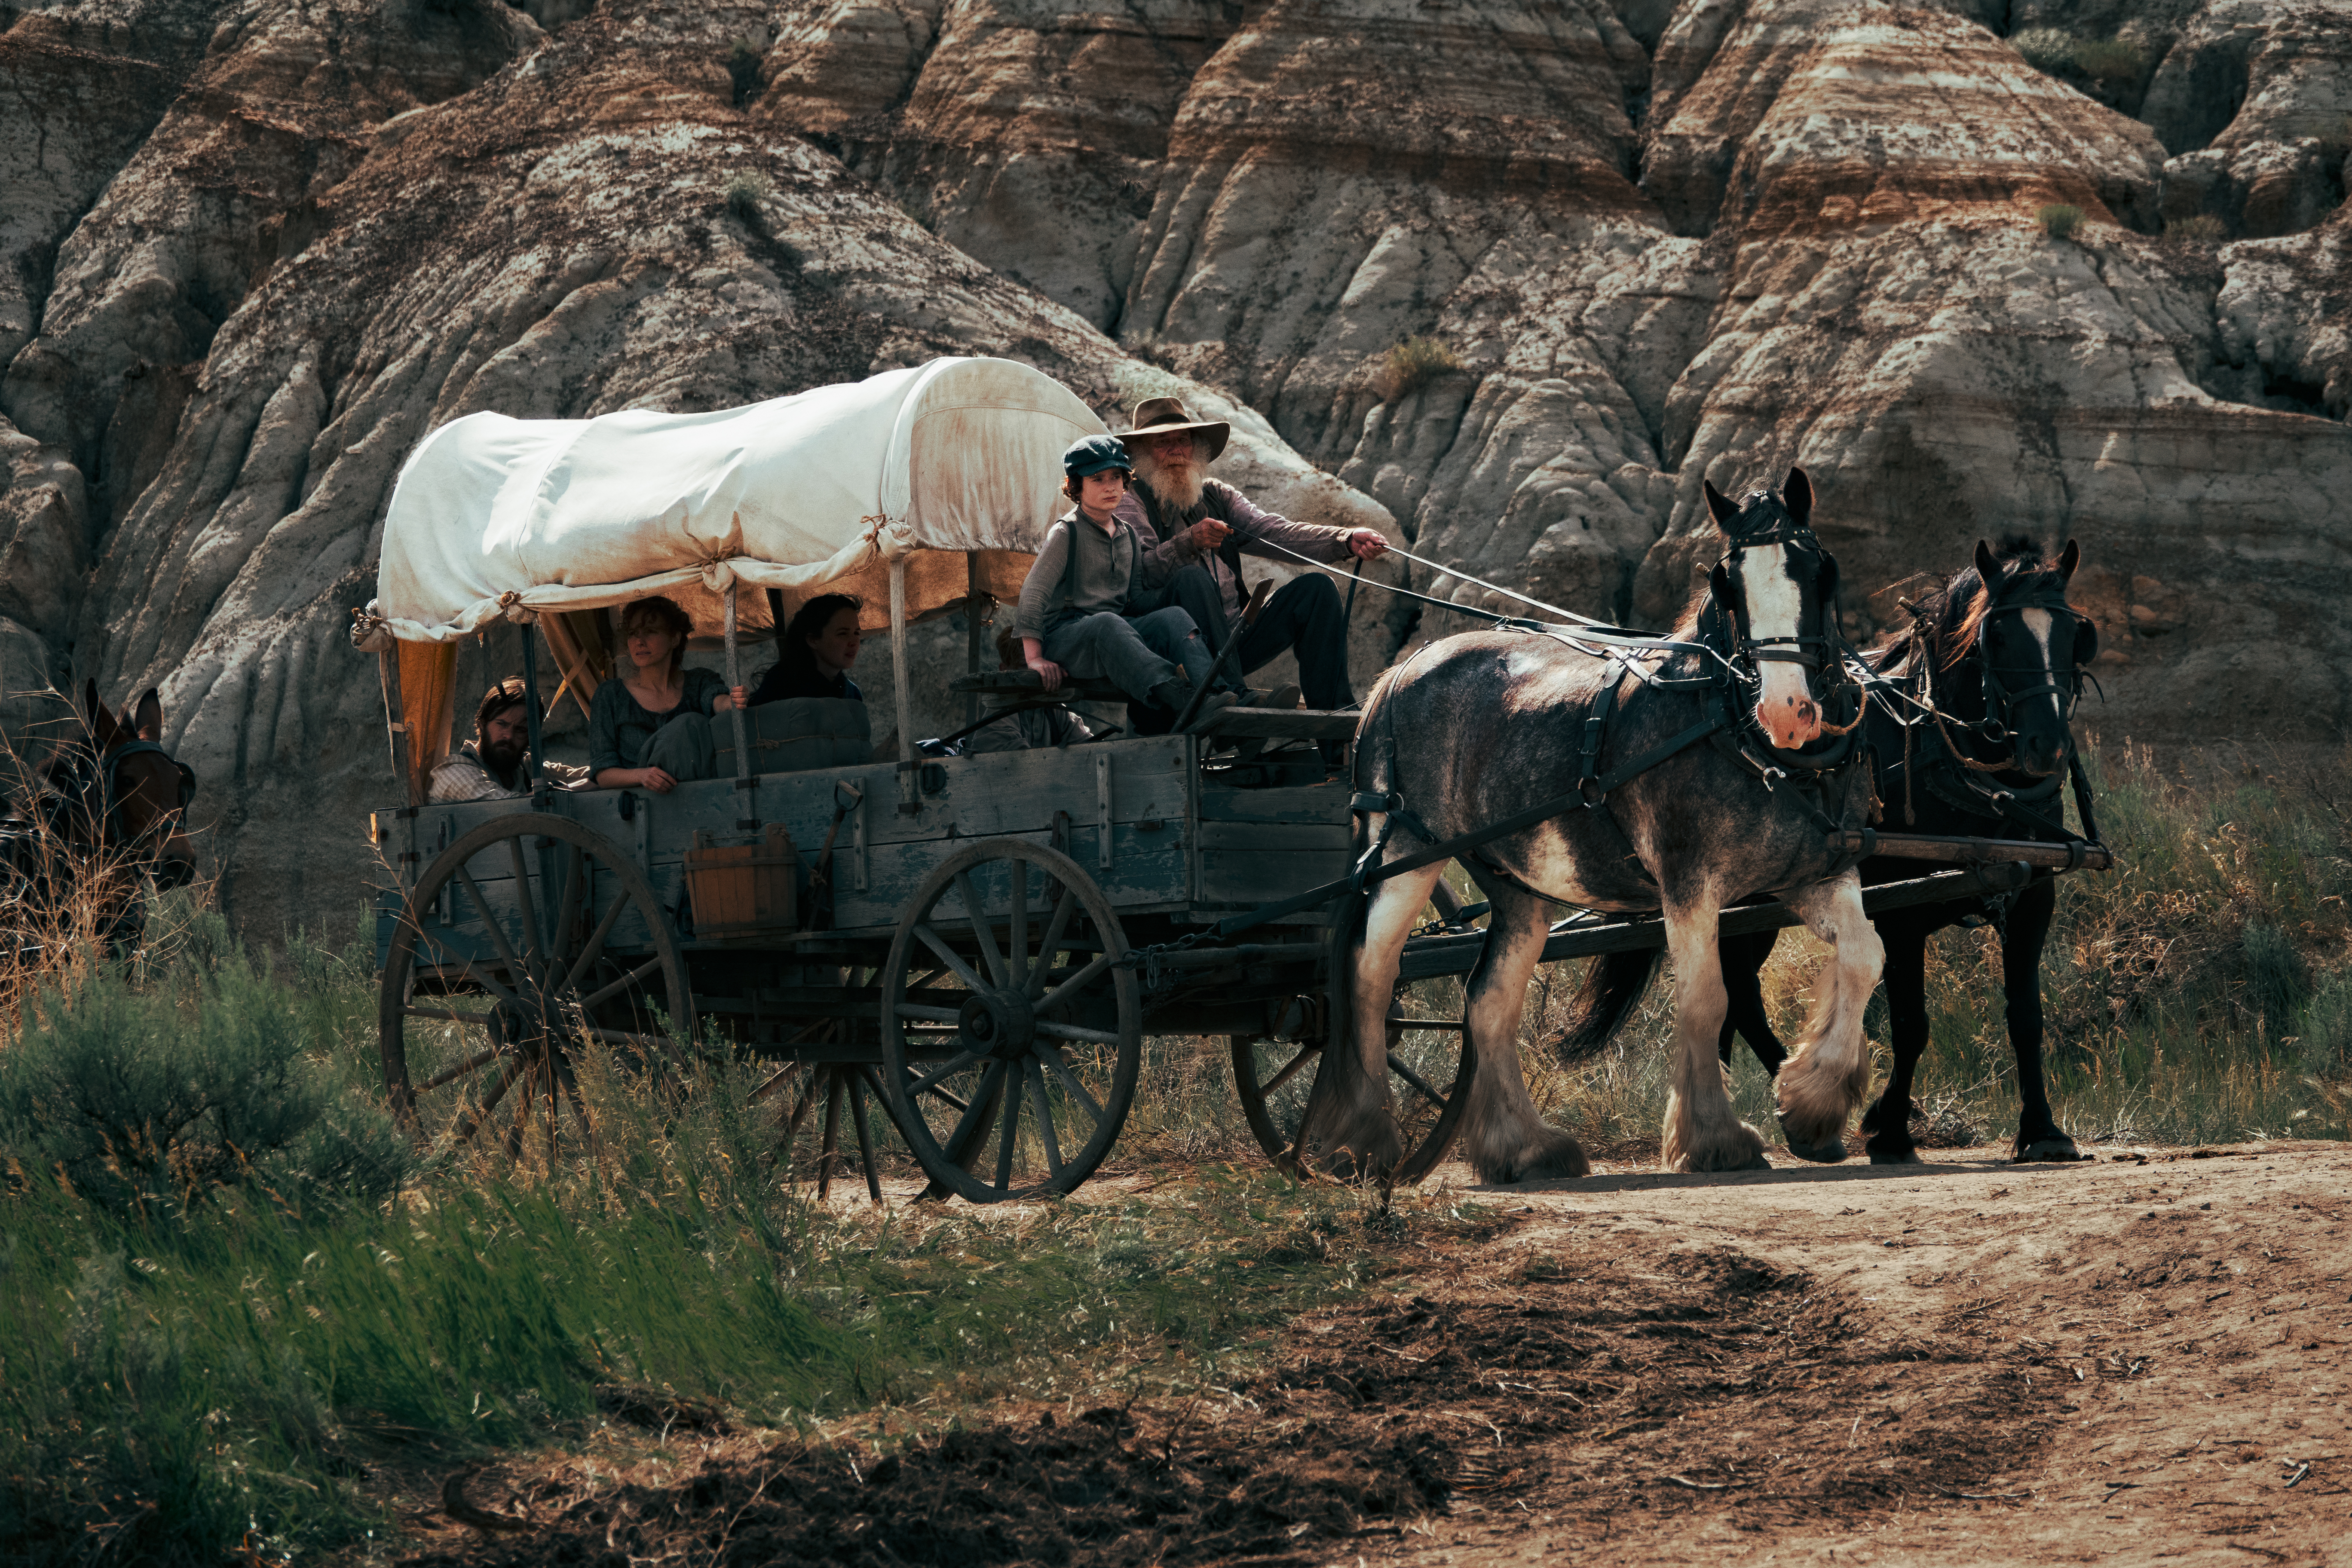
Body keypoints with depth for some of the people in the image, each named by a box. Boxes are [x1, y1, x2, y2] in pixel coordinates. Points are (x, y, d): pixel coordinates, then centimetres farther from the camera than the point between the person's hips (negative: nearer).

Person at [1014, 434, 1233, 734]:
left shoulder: (1129, 535, 17)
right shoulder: (1067, 532, -2)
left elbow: (1137, 597, 17)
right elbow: (1033, 593, -9)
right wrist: (1035, 658, -19)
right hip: (1064, 636, -6)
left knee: (1173, 617, -22)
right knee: (1108, 623, -39)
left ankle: (1209, 694, -50)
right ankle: (1176, 698, -63)